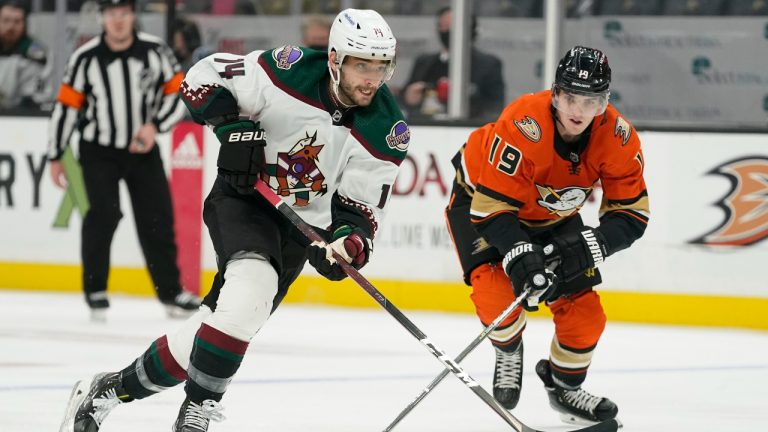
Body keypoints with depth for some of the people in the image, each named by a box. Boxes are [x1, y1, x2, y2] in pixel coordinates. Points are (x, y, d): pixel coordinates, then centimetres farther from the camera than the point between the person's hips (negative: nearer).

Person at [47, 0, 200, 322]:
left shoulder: (155, 51, -8)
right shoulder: (86, 58, -11)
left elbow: (179, 92, -2)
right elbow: (66, 106, -4)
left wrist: (155, 126, -16)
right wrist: (55, 157, -2)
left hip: (142, 149, 2)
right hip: (98, 151, -2)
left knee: (156, 218, 3)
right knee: (104, 214, -17)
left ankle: (169, 291, 16)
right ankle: (95, 290, -3)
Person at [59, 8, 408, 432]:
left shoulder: (386, 131, -11)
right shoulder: (291, 71, -20)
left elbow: (361, 206, -5)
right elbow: (204, 77, -9)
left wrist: (350, 241, -25)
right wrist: (232, 125, -23)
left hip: (300, 229, 4)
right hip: (242, 198, -4)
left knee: (219, 323, 3)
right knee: (252, 285, -32)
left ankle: (114, 387, 24)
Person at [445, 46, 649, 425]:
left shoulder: (617, 138, -25)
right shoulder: (523, 126, -39)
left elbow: (631, 214, -19)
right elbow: (491, 206, -35)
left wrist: (590, 247, -35)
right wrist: (518, 254, -47)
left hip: (552, 217, 5)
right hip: (478, 194, -4)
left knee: (583, 307, -1)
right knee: (499, 290, -26)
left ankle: (564, 388, 28)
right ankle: (508, 352, 9)